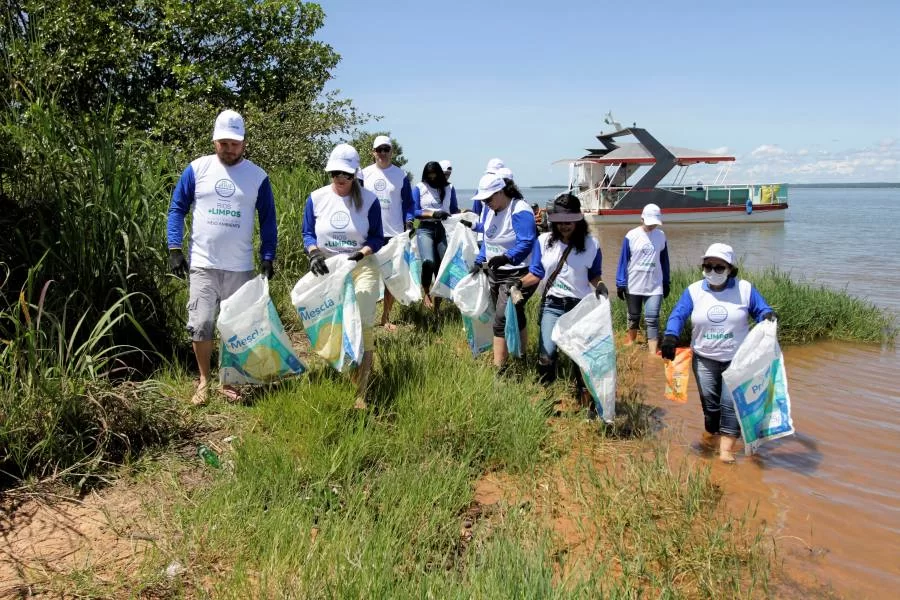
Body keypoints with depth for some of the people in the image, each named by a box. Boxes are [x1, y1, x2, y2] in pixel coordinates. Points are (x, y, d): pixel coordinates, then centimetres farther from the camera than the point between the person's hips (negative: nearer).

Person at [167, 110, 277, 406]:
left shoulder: (257, 176, 2)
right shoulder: (197, 169, 1)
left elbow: (268, 220, 6)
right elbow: (177, 209, 4)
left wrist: (267, 257, -3)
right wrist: (174, 249, -6)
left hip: (241, 267, 1)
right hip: (202, 264, 0)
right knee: (200, 325, -3)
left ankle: (229, 381, 24)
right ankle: (204, 380, 18)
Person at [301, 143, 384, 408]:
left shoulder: (369, 200, -5)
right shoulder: (316, 198, 0)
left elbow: (377, 237, -1)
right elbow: (308, 233, 5)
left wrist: (361, 254, -20)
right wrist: (314, 253, -15)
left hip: (362, 268, -2)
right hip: (327, 269, 2)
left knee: (363, 325, -11)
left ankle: (360, 392, -4)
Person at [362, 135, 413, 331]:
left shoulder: (401, 175, 4)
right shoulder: (364, 174, 5)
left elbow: (408, 203, 7)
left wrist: (409, 225, -7)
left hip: (394, 234, 1)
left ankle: (386, 317, 19)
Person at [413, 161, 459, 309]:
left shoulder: (449, 188, 10)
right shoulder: (419, 188, 3)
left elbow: (454, 209, 12)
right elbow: (414, 211, -3)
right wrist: (433, 214, -15)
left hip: (444, 229, 3)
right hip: (425, 229, -3)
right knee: (429, 262, -25)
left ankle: (438, 299, 20)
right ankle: (426, 293, -1)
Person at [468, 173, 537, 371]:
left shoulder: (520, 211, -20)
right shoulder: (491, 209, 6)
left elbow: (526, 243, -28)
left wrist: (506, 257, -41)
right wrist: (479, 261, 15)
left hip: (516, 275, -9)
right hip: (495, 272, 9)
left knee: (502, 320, -13)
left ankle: (498, 369, -8)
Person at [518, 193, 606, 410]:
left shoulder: (591, 244, -3)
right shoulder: (544, 241, 0)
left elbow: (594, 275, 5)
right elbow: (536, 274, 3)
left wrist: (600, 285, -16)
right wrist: (518, 283, -15)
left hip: (581, 306, -1)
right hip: (552, 305, 1)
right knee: (546, 355, -9)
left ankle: (586, 399, 23)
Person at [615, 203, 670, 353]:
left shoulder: (661, 236, 0)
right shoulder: (631, 236, -8)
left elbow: (664, 262, 8)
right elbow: (623, 261, -4)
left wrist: (666, 283, 12)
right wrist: (620, 284, -6)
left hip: (655, 287, 1)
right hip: (633, 285, -1)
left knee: (652, 319, -6)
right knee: (634, 317, 14)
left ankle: (653, 354, -7)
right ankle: (630, 344, 32)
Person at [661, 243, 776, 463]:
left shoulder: (744, 289, -2)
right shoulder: (694, 290, -1)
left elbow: (762, 311, 1)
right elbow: (678, 315, -7)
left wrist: (768, 317, -24)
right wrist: (671, 336, -25)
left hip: (737, 359, -1)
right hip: (704, 358, 1)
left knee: (731, 402, -5)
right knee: (709, 402, 6)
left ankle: (726, 448, 1)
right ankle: (711, 431, 32)